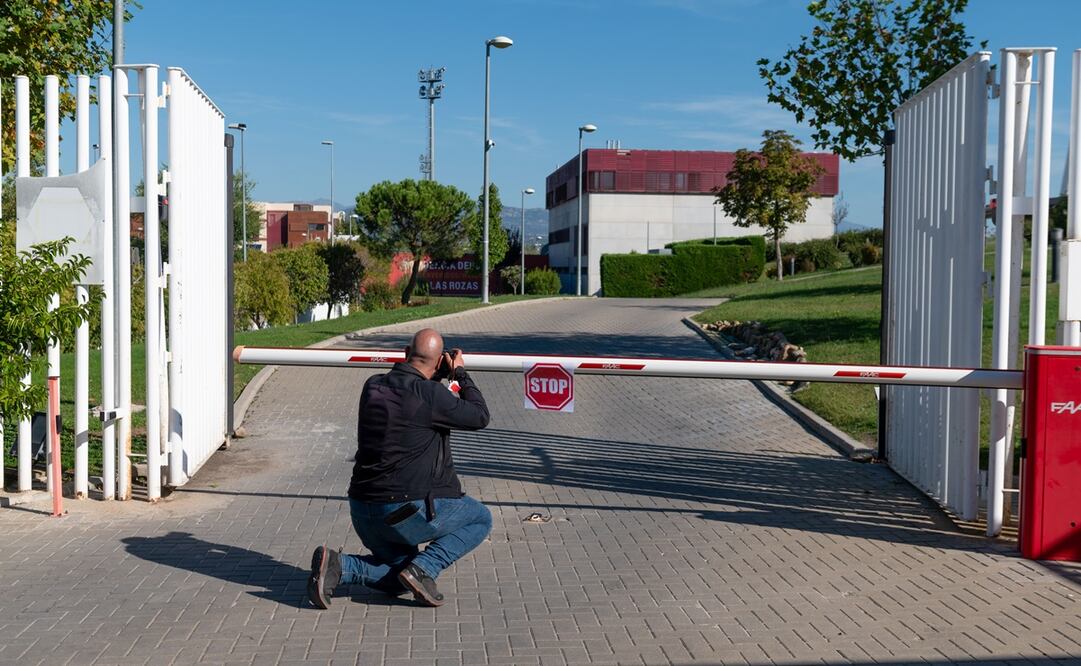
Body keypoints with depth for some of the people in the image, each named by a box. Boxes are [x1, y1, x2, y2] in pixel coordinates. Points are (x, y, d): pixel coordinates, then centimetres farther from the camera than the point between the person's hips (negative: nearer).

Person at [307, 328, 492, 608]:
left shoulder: (373, 386, 5)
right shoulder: (431, 395, -16)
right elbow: (480, 416, -3)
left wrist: (437, 378, 28)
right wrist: (460, 373, 8)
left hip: (362, 511, 7)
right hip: (408, 511, -7)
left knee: (398, 580, 25)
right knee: (481, 519, 15)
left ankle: (337, 566, -1)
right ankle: (422, 569, -4)